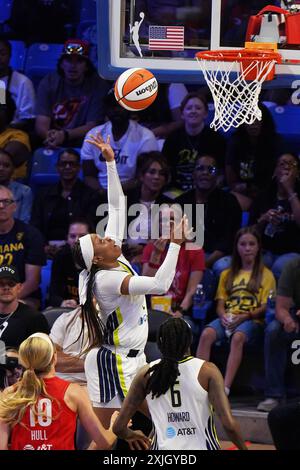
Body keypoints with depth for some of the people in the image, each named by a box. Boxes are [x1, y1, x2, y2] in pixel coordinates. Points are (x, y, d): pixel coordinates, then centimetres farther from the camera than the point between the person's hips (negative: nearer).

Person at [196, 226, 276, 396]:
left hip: (253, 320, -4)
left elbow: (266, 307, 1)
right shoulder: (228, 274, 24)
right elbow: (220, 304, 17)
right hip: (228, 319, 4)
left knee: (238, 337, -38)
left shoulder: (266, 274, 11)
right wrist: (223, 316, -6)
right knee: (207, 334, -30)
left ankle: (226, 388, -48)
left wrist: (245, 316, -14)